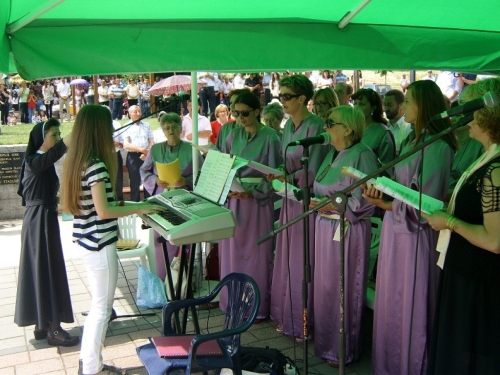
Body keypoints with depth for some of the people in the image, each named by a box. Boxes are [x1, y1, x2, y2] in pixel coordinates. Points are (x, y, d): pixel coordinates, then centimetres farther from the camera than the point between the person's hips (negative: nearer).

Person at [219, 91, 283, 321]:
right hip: (233, 200, 5)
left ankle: (259, 307, 17)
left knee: (257, 255, 3)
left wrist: (252, 192, -19)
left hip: (258, 201, -5)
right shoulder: (233, 135, 8)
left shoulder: (270, 137, -7)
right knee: (232, 252, 9)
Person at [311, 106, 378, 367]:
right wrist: (315, 201, 1)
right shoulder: (332, 154, 13)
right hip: (325, 227, 8)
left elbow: (366, 200, -21)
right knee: (324, 285, 15)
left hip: (348, 230, -8)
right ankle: (326, 342, 32)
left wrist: (334, 206, -21)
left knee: (343, 289, 3)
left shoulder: (361, 155, -14)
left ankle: (344, 350, 20)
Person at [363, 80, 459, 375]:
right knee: (392, 303, 18)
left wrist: (383, 204, -16)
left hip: (414, 237, -9)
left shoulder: (437, 146, -18)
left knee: (410, 308, 6)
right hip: (396, 232, 9)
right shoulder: (415, 142, 13)